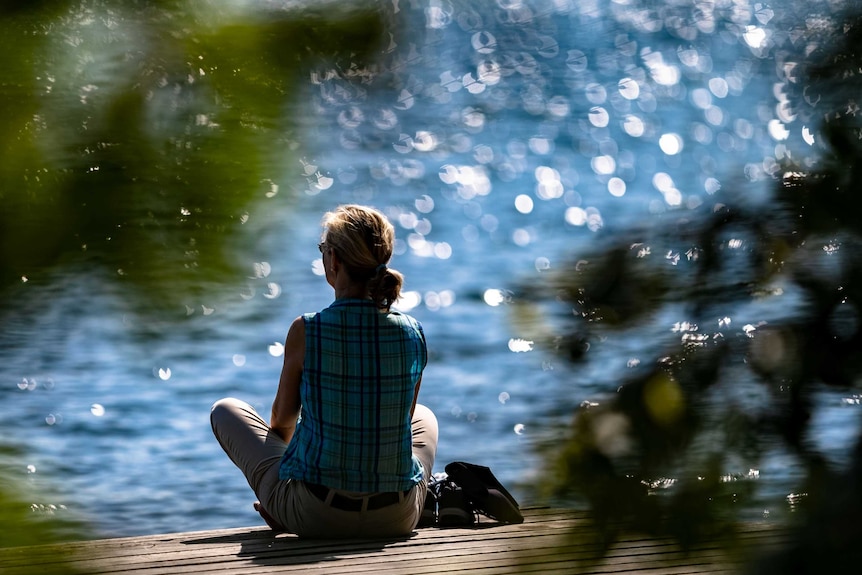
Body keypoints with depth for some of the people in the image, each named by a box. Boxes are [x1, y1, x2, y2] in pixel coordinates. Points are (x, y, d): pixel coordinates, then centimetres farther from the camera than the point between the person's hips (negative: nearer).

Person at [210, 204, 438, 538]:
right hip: (396, 520, 3)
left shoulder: (305, 331, -15)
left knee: (225, 410, 22)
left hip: (314, 516, -2)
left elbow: (283, 419, 2)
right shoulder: (413, 335, -6)